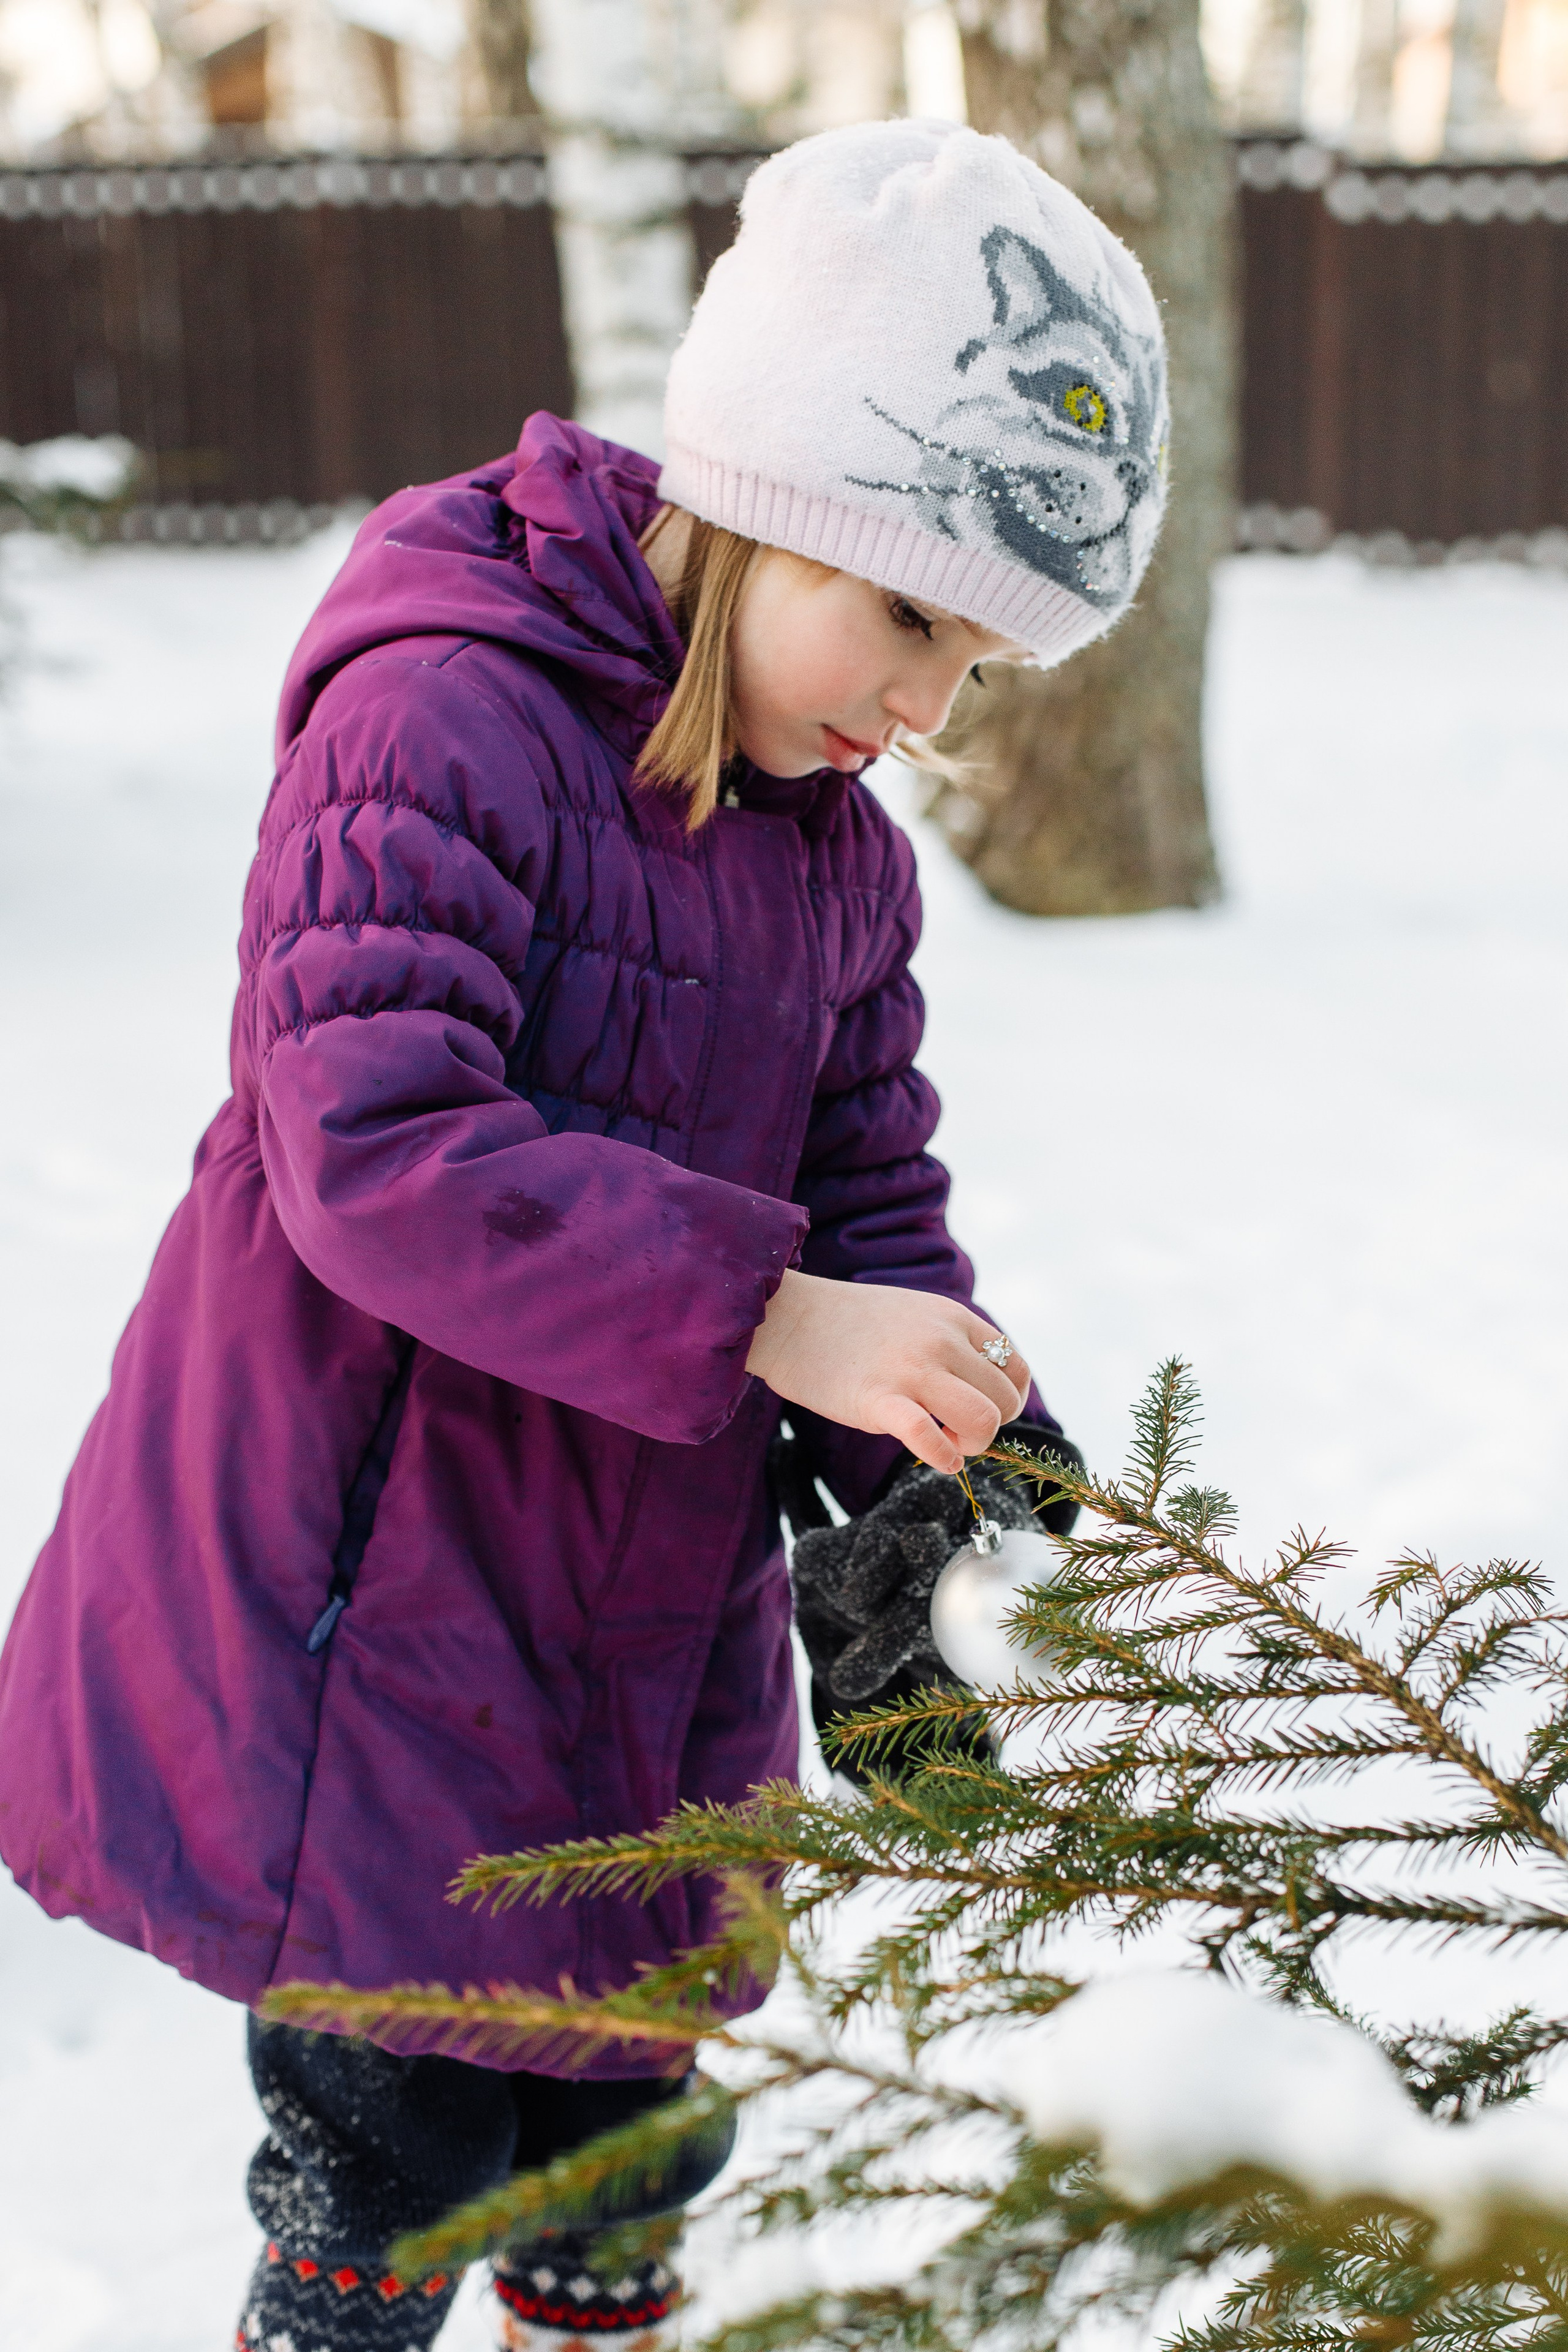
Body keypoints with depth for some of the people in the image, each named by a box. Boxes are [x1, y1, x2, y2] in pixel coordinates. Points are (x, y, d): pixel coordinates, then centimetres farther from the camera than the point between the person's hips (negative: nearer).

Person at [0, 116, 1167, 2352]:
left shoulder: (845, 858, 7)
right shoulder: (440, 719, -18)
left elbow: (871, 1207, 9)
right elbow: (378, 1144, -28)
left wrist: (946, 1472, -10)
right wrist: (755, 1313, -32)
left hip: (648, 1637, 7)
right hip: (356, 1628, -7)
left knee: (633, 2134, 20)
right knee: (389, 2153, 3)